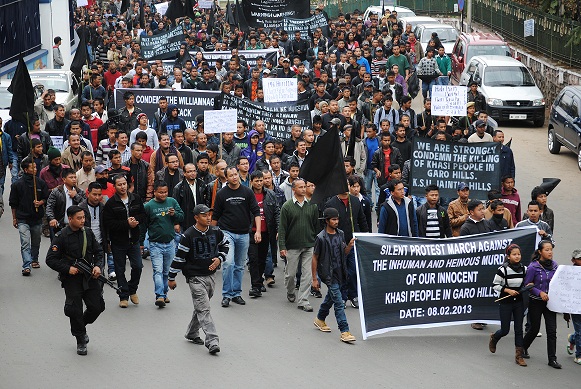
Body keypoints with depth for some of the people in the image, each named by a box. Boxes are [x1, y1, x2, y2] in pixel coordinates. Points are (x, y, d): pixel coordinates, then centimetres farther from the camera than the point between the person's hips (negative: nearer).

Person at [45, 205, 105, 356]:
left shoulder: (88, 233, 4)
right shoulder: (62, 237, -9)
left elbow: (98, 251, 13)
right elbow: (50, 260, -7)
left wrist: (98, 266, -5)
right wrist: (68, 268, -16)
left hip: (90, 277, 4)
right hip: (72, 280, -4)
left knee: (97, 307, 1)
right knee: (75, 311, -5)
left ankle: (82, 326, 31)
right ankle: (80, 341, 14)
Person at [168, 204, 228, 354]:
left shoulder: (216, 232, 1)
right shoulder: (188, 236, -14)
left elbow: (224, 245, 21)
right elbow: (179, 257, -9)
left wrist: (219, 259, 2)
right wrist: (171, 278, -4)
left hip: (211, 275, 6)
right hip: (195, 277, -6)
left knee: (201, 307, 16)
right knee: (203, 308, -12)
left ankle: (192, 333, 35)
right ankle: (212, 341, -19)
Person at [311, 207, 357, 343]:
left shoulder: (340, 234, 5)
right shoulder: (321, 238, -13)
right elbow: (315, 258, -8)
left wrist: (350, 246, -9)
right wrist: (314, 279, -8)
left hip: (339, 272, 7)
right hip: (328, 273, -7)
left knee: (331, 297, 22)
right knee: (338, 302, -11)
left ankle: (320, 319, 44)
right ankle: (344, 331, -12)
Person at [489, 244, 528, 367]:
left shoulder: (524, 269, 2)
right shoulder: (503, 269, -13)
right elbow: (495, 285, -8)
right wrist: (508, 290, -18)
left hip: (519, 302, 4)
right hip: (505, 302, -4)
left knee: (519, 329, 2)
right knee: (505, 330, 3)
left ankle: (519, 356, 6)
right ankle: (494, 338, 37)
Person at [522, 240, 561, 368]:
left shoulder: (554, 265, 2)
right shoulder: (533, 267, -13)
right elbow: (527, 284, -10)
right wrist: (540, 292, -21)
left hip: (550, 301, 3)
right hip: (536, 302, -3)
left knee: (552, 330, -3)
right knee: (534, 329, 10)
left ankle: (552, 359, 2)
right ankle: (523, 348, 37)